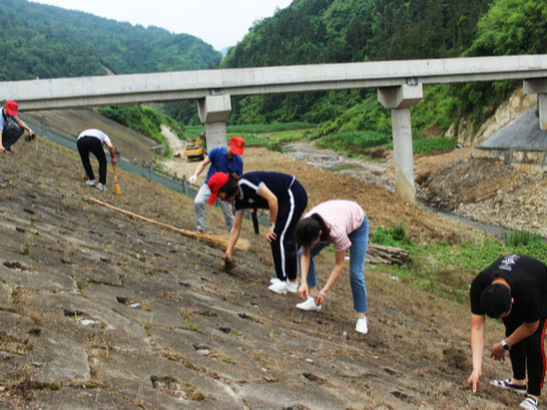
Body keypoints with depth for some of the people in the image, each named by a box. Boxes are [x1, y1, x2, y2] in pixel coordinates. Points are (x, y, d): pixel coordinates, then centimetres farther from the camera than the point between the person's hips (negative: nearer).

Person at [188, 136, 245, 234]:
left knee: (229, 214, 4)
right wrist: (195, 175, -28)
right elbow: (204, 163, -11)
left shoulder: (238, 161, -13)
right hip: (209, 184, -1)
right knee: (198, 202, -24)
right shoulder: (216, 151, -16)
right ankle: (201, 228, -11)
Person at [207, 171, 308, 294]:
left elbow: (272, 199, -23)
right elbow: (236, 228, 13)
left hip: (294, 195, -9)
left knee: (277, 238, -10)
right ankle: (292, 281, 22)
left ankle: (282, 281, -4)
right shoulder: (239, 200, 6)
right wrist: (228, 253, 13)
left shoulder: (246, 182, -21)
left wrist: (272, 225, -15)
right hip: (286, 201, 9)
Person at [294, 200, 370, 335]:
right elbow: (305, 255, -20)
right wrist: (304, 282, -32)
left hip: (357, 224, -5)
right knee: (302, 254, -8)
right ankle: (313, 297, -4)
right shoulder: (306, 224, -33)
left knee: (356, 274, -14)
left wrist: (324, 291, -31)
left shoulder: (336, 232, -45)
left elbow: (339, 264, -31)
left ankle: (362, 317, 1)